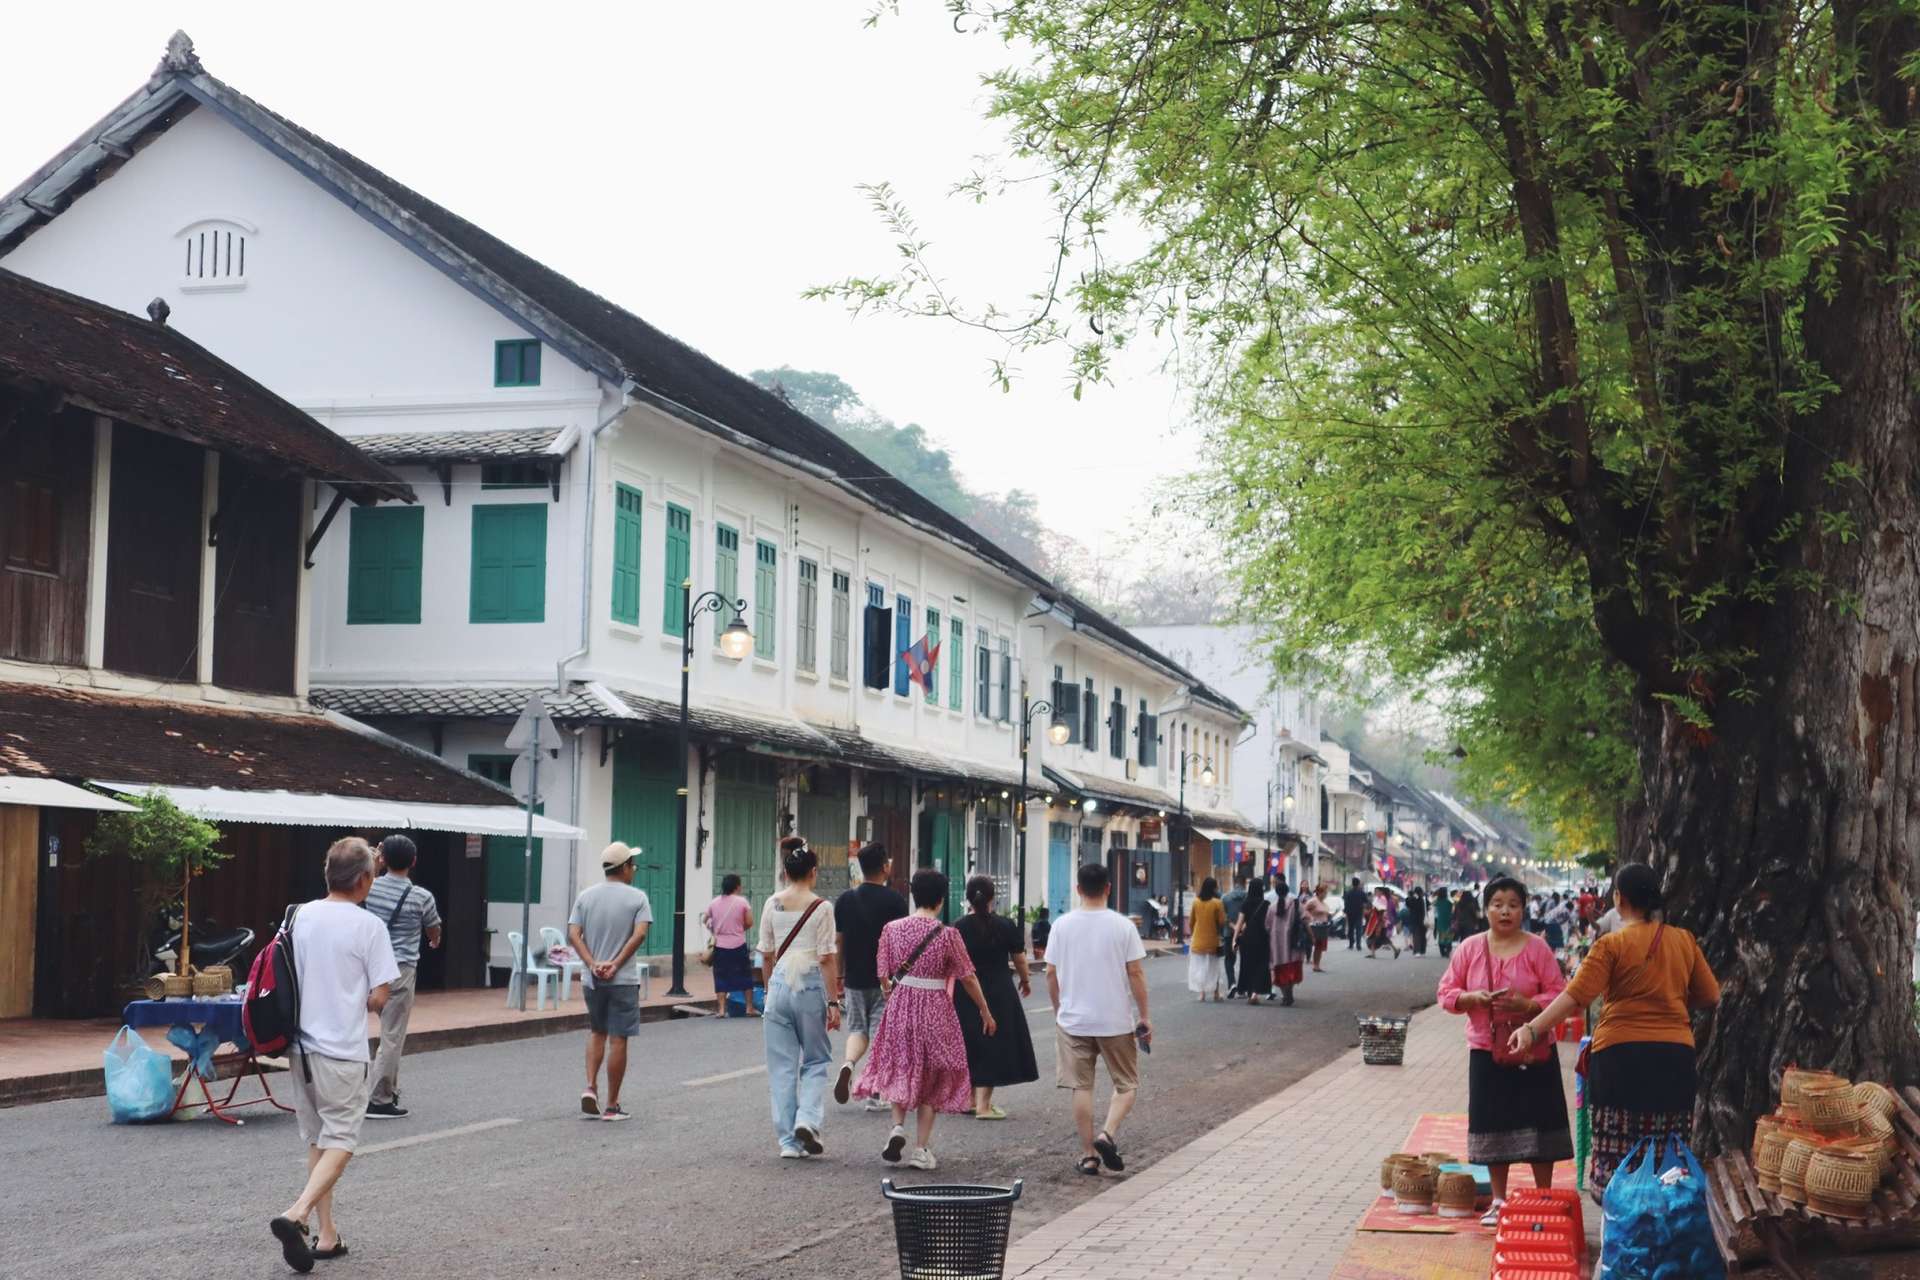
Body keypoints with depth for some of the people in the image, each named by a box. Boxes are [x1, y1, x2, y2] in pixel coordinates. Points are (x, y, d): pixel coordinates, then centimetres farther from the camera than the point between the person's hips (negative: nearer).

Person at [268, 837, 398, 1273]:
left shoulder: (298, 917, 3)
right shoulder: (368, 926, -12)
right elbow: (378, 998, -11)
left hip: (299, 1047, 6)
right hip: (342, 1051, -6)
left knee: (316, 1139, 15)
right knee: (340, 1141, 2)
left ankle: (326, 1233, 17)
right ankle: (296, 1215, -18)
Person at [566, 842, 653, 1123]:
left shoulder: (586, 896, 5)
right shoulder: (637, 897, -5)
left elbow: (573, 934, -4)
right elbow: (640, 934, -17)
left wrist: (593, 964, -9)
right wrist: (616, 965, -13)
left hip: (592, 980, 4)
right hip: (623, 980, -4)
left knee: (596, 1032, 22)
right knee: (618, 1040, 1)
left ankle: (590, 1087, 6)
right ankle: (612, 1105, 4)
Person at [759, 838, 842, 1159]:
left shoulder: (772, 905, 3)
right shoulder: (820, 907, -7)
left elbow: (767, 955, 9)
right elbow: (827, 958, -9)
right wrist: (833, 1002, -5)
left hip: (780, 984, 3)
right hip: (811, 985, -3)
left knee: (782, 1066, 8)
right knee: (816, 1061, 13)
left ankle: (788, 1141, 7)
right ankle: (807, 1119, -9)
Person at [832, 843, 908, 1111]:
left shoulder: (844, 900, 3)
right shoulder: (894, 900, -9)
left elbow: (838, 943, 8)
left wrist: (840, 976, 18)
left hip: (855, 978, 3)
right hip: (885, 978, -3)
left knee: (857, 1030, 16)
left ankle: (849, 1063, -14)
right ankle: (874, 1096, 4)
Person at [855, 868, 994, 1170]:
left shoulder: (892, 929, -3)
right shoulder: (947, 935, -10)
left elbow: (884, 975, 0)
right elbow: (968, 978, -4)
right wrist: (985, 1012, 7)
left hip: (900, 1006, 2)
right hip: (935, 1009, -2)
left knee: (899, 1070, 21)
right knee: (930, 1077, 11)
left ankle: (898, 1126, 0)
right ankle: (921, 1149, 11)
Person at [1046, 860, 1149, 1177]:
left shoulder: (1063, 926, -1)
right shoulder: (1122, 926, -7)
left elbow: (1051, 974, 3)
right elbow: (1135, 974, -7)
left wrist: (1058, 1010, 18)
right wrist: (1144, 1017, 2)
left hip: (1073, 1019, 2)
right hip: (1116, 1020, -2)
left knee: (1082, 1087, 9)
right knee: (1126, 1084, 12)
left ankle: (1088, 1155, 9)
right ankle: (1108, 1134, -10)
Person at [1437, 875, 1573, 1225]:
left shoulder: (1537, 948, -3)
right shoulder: (1470, 949, 3)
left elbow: (1559, 996, -5)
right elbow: (1447, 993, 5)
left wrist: (1524, 1005, -21)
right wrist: (1472, 998, -15)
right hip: (1486, 1051, 2)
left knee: (1538, 1122, 0)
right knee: (1493, 1123, 6)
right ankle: (1499, 1201, 18)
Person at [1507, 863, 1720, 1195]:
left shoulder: (1612, 944, -5)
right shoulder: (1684, 941, 7)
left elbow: (1576, 996, -14)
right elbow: (1710, 996, 10)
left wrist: (1532, 1029, -15)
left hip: (1620, 1051, -4)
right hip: (1675, 1052, 4)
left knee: (1616, 1154, 1)